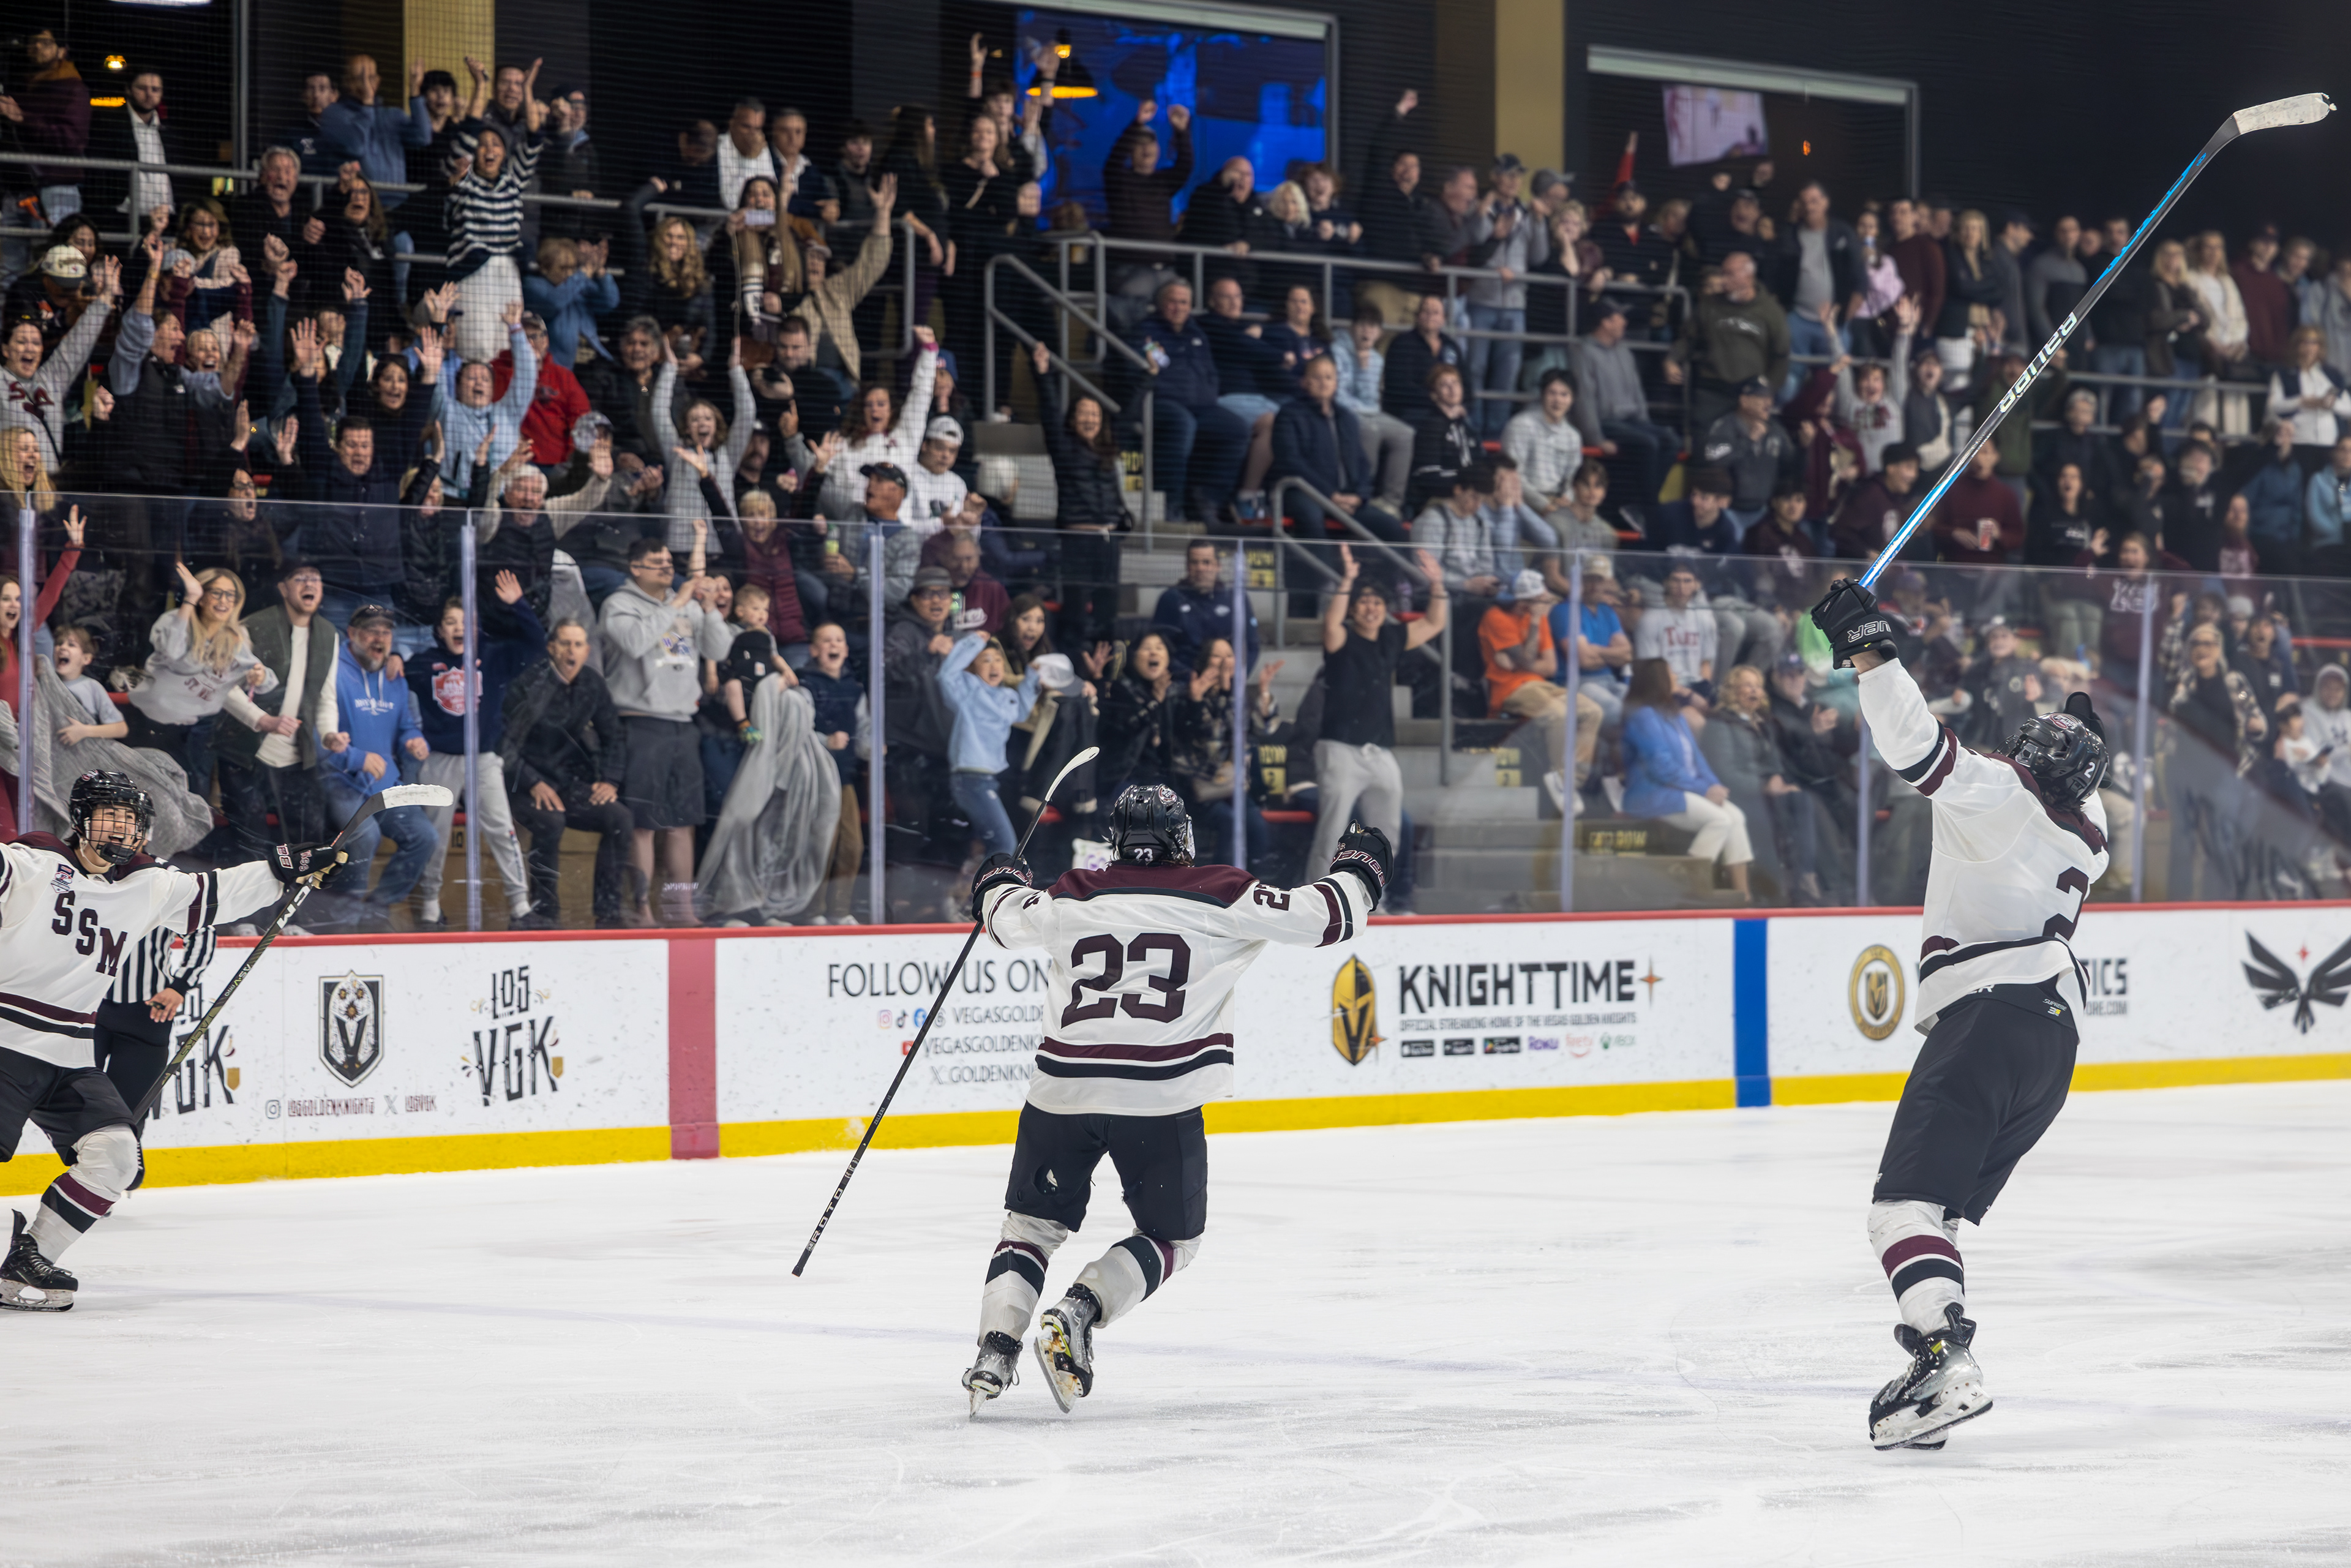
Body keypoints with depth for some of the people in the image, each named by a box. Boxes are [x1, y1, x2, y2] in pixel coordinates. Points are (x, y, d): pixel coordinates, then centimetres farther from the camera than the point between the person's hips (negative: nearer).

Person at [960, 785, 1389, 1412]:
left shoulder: (1072, 897, 11)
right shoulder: (1219, 896, 4)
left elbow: (1006, 918, 29)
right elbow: (1319, 916, 6)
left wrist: (998, 882, 52)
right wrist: (1359, 866, 26)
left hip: (1063, 1092, 3)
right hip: (1162, 1099, -3)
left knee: (1033, 1222, 18)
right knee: (1172, 1238, 13)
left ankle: (995, 1350, 1)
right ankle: (1075, 1314, -9)